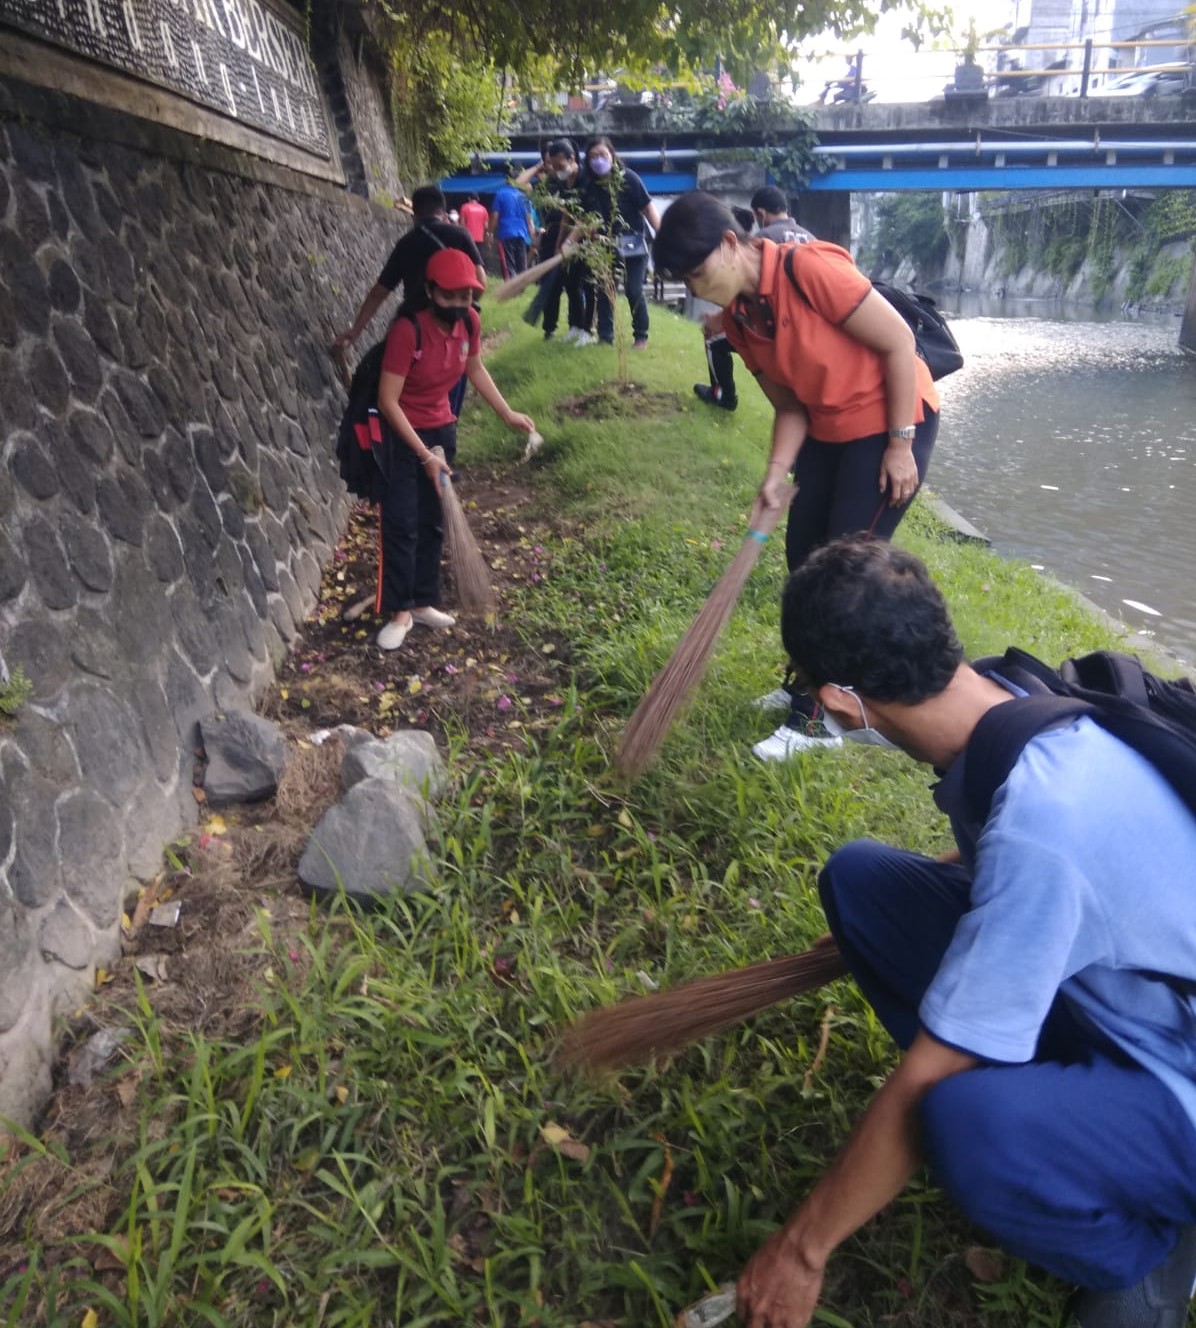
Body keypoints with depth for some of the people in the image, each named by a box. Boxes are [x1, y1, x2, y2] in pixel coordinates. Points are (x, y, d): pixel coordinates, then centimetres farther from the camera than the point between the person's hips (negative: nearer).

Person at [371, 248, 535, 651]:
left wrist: (507, 414, 12)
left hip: (442, 429, 6)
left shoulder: (470, 322, -8)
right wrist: (424, 456, -26)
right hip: (399, 434, -6)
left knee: (432, 521, 11)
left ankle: (423, 601, 23)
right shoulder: (408, 330, -26)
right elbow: (387, 400, -25)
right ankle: (399, 611, 5)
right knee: (400, 524, -6)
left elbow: (475, 369, 13)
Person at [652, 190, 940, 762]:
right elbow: (790, 405, 3)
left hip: (891, 422, -8)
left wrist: (900, 443, -18)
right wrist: (776, 473, -13)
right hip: (827, 431, 8)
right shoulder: (738, 321, -2)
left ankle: (817, 719, 7)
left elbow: (899, 342, -20)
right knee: (803, 556, 11)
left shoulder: (809, 268, -24)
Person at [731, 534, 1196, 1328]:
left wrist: (803, 1249, -16)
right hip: (1097, 990, 7)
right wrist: (878, 926, 20)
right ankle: (1028, 1100, 6)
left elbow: (926, 1082, -29)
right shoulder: (1000, 697, -13)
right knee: (858, 878, -2)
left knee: (969, 1127, -37)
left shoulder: (1039, 823, -37)